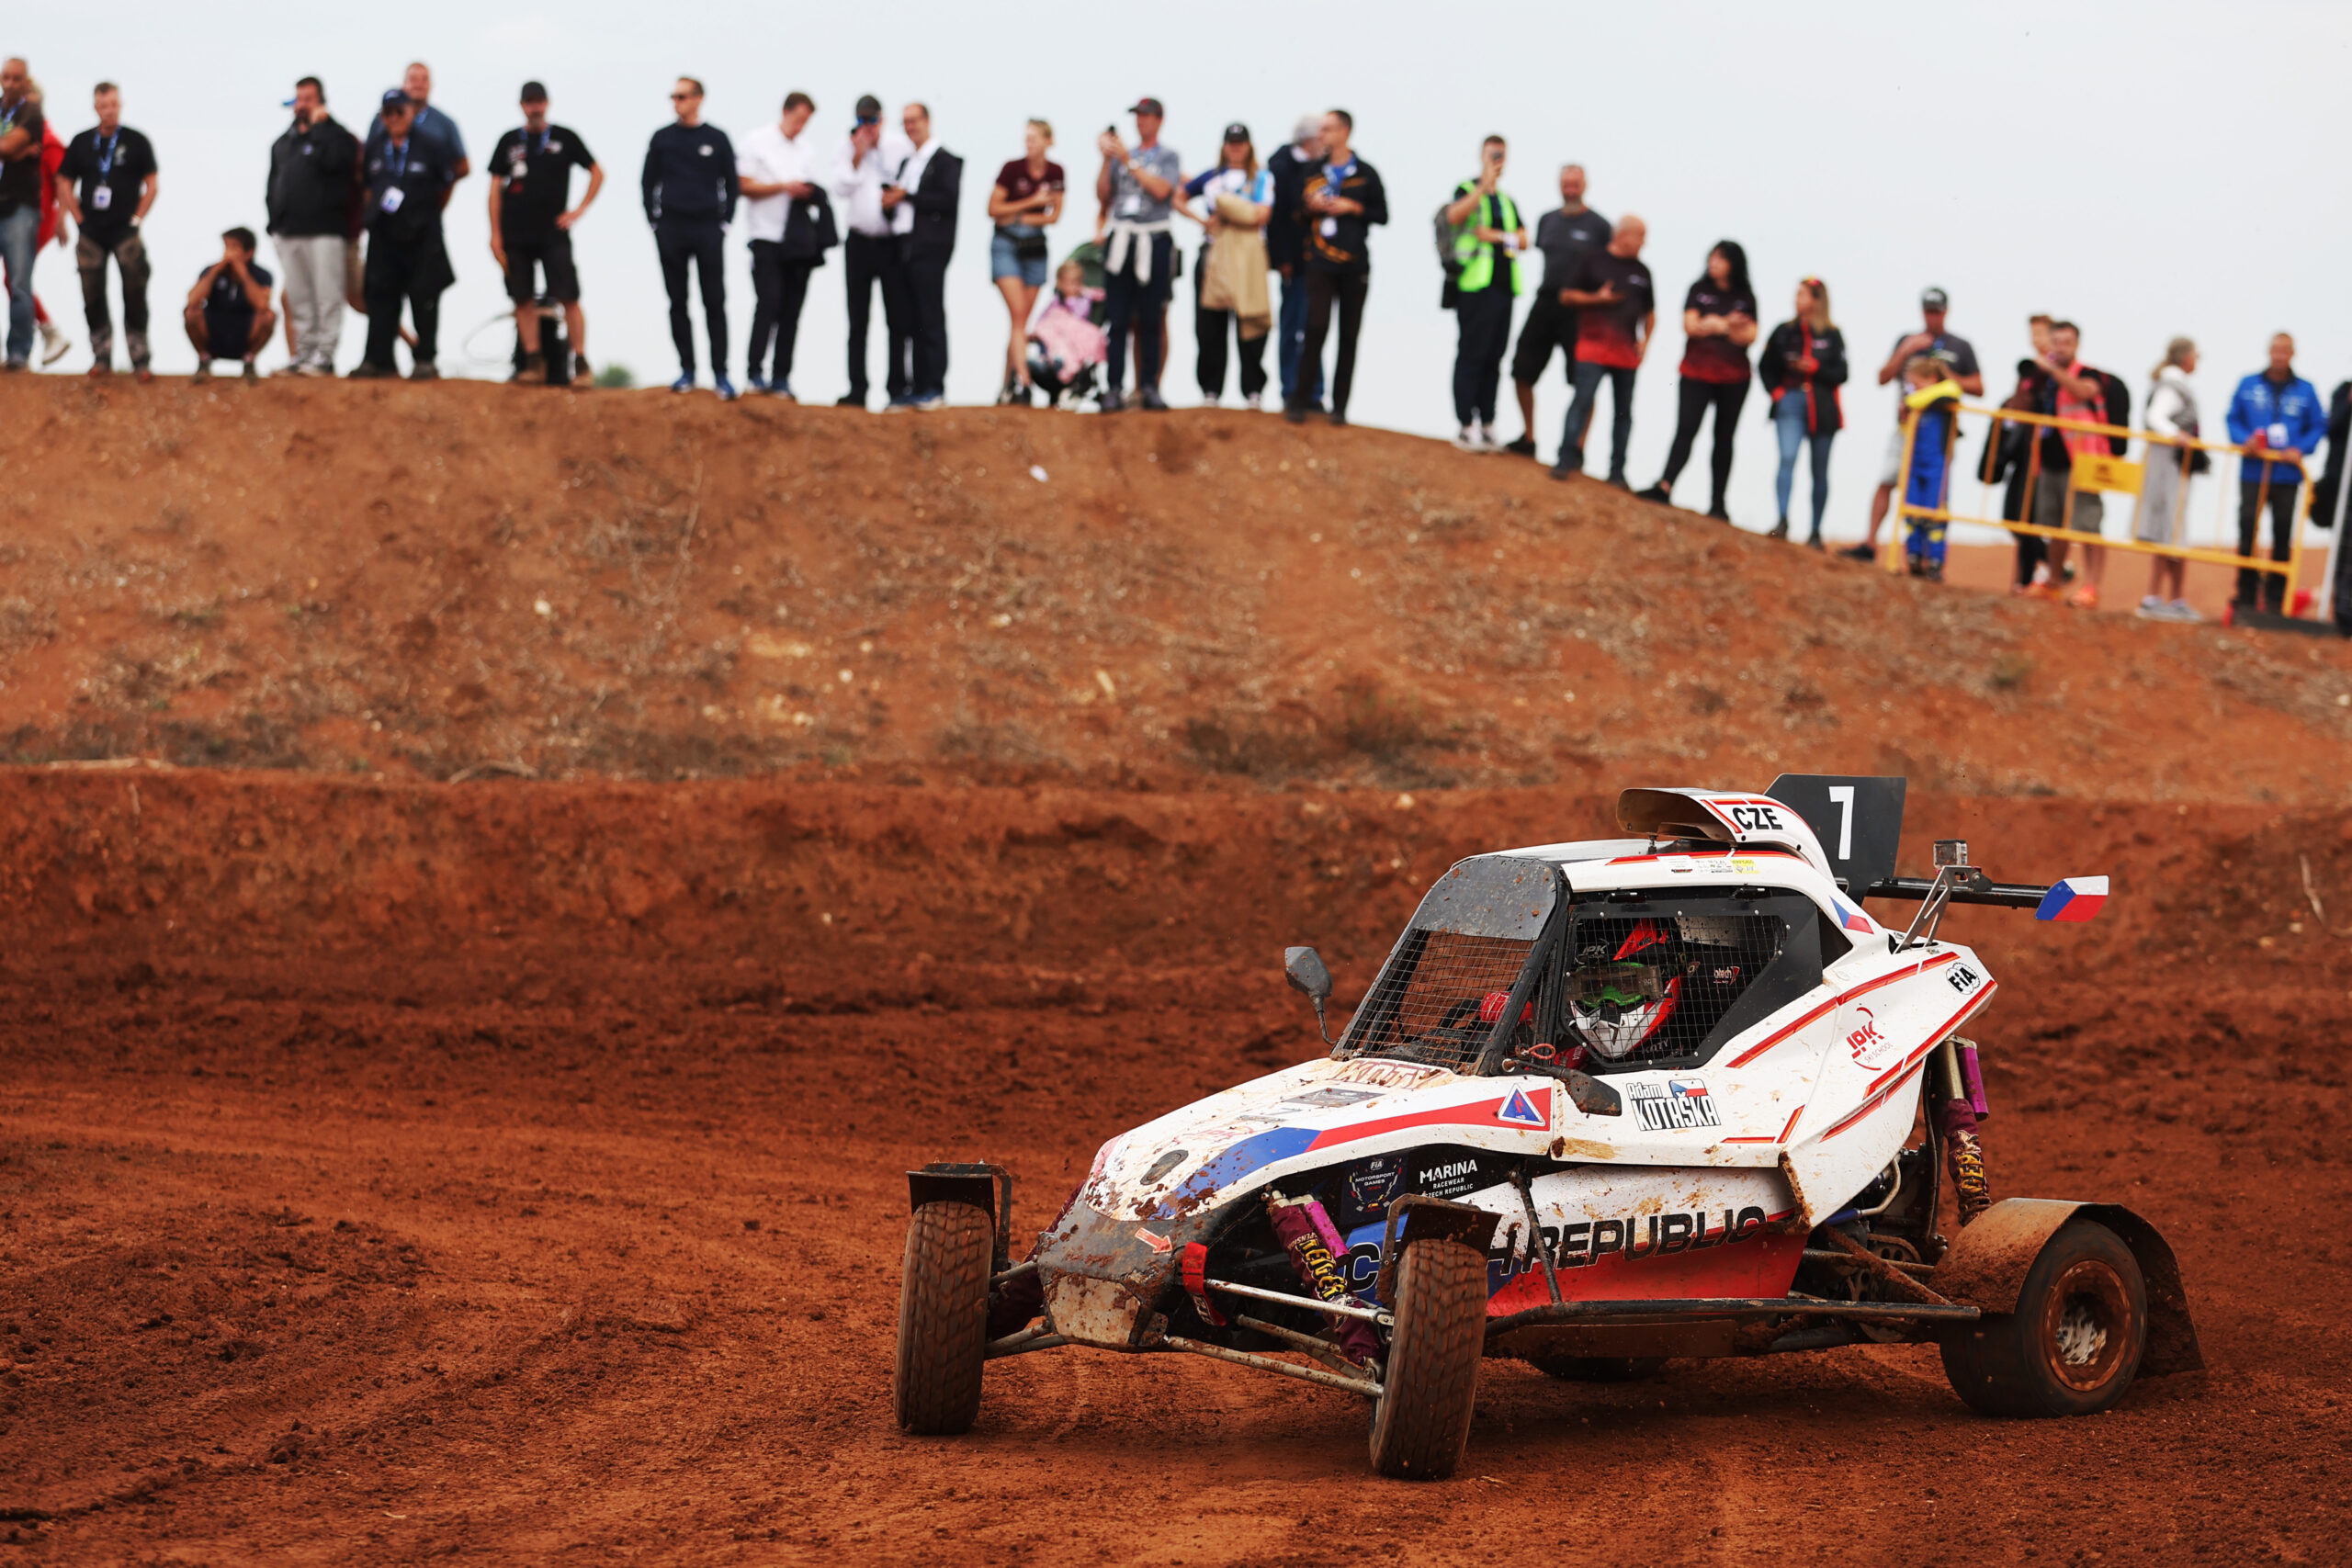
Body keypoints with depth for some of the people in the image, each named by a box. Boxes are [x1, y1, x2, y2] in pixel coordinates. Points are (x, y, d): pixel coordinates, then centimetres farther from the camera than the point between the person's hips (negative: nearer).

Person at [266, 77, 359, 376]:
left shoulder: (335, 135, 1)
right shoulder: (284, 142, 21)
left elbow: (331, 160, -21)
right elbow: (274, 183, 23)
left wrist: (318, 127, -10)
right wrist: (274, 221, 13)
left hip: (324, 229, -7)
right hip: (289, 232, 7)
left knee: (327, 296, -8)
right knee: (298, 298, 8)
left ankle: (324, 354, -7)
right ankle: (304, 353, 13)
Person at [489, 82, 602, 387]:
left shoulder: (565, 138, 5)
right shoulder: (509, 141, 10)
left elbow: (597, 172, 11)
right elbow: (496, 187, 10)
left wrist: (579, 210, 1)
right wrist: (495, 234, 3)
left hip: (554, 233, -2)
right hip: (515, 236, 2)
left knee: (569, 298, -10)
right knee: (523, 299, 1)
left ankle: (581, 363, -8)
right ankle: (533, 362, 7)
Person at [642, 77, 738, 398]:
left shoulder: (717, 139, 5)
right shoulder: (662, 138, 8)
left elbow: (732, 185, 9)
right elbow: (649, 182, 12)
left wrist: (724, 222, 0)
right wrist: (654, 222, 3)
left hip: (708, 230, -2)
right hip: (671, 231, 2)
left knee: (715, 303, -4)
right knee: (677, 302, 3)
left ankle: (720, 373, -2)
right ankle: (686, 370, 10)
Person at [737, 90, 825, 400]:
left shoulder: (809, 145, 14)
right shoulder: (757, 141, 0)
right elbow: (746, 186, -4)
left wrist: (811, 194, -3)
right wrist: (783, 187, -14)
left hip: (800, 239, 5)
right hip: (767, 235, -5)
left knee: (792, 308, 1)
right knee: (768, 302, -15)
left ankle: (781, 377, 4)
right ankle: (755, 372, -11)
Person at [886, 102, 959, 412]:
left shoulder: (945, 160, -2)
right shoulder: (906, 162, 22)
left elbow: (950, 200, -14)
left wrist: (907, 197, -12)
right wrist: (891, 199, -2)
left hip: (930, 247, -8)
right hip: (905, 246, 8)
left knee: (931, 319, -8)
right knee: (912, 322, 6)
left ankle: (935, 389, -7)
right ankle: (917, 389, 8)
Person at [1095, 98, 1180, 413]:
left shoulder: (1168, 157, 7)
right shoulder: (1121, 155, 15)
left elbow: (1161, 190, -11)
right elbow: (1103, 196, 10)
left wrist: (1129, 162, -9)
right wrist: (1107, 160, 0)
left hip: (1153, 242, -2)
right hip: (1120, 241, 2)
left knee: (1151, 321, 0)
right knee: (1119, 320, -2)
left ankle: (1150, 387, 4)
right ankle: (1113, 387, -4)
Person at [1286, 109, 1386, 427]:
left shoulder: (1366, 174, 5)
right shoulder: (1314, 172, 12)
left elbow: (1382, 214, 4)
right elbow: (1298, 209, 18)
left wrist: (1353, 207, -9)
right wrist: (1310, 207, -3)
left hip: (1355, 265, 0)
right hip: (1319, 264, 0)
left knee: (1349, 335, 2)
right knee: (1316, 327, -12)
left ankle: (1339, 405, 8)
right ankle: (1299, 401, -7)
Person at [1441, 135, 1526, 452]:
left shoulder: (1507, 201, 21)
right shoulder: (1467, 190, 3)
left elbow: (1524, 240, 13)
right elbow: (1454, 216, -19)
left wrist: (1498, 236, -4)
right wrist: (1484, 187, -25)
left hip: (1503, 286, 6)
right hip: (1475, 284, -6)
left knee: (1494, 358, 6)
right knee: (1471, 355, -7)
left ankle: (1486, 425, 10)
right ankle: (1466, 427, -8)